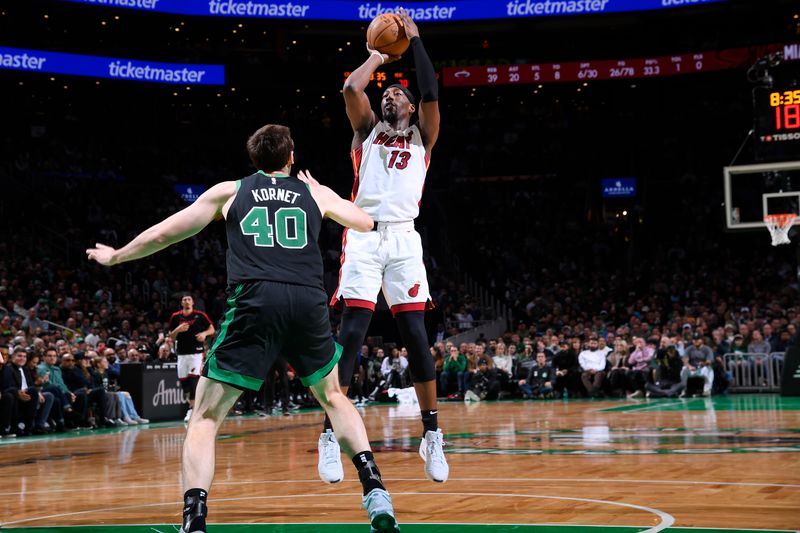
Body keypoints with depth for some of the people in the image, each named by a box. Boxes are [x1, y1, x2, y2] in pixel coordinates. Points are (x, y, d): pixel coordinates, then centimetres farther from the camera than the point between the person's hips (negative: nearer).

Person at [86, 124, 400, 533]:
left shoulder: (229, 191, 20)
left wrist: (115, 256, 41)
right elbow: (366, 223, 39)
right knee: (333, 397, 26)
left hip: (254, 302, -2)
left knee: (205, 417, 6)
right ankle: (376, 493, 15)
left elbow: (162, 235, 24)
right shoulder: (315, 192, 22)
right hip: (309, 301, 2)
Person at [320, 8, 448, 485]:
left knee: (416, 334, -3)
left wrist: (414, 39, 8)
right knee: (352, 333, -10)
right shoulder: (369, 129, 18)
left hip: (404, 238, 1)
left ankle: (432, 436, 6)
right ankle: (330, 435, -8)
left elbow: (431, 93, 1)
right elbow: (351, 89, 0)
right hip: (364, 236, -1)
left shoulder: (422, 137, 18)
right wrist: (376, 57, 16)